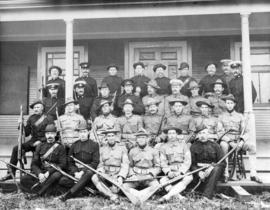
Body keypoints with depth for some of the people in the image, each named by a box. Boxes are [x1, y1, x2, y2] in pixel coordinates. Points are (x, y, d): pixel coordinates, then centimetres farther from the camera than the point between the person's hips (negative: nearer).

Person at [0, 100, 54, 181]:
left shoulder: (48, 118, -1)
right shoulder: (31, 118, 13)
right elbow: (26, 133, 13)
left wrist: (41, 141, -17)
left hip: (44, 142, -5)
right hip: (33, 141, 5)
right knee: (16, 148, -14)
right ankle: (11, 173, -7)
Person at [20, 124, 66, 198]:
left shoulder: (60, 147, 3)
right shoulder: (40, 146, 11)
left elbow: (63, 164, -6)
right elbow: (34, 164, 6)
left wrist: (48, 172, -19)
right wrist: (39, 173, -16)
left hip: (53, 172, -3)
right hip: (41, 172, 3)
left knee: (57, 175, -38)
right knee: (24, 179, -21)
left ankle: (38, 194, -27)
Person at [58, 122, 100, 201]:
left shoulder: (94, 145, 4)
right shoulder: (74, 146, 14)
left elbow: (95, 162, -3)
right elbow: (69, 162, 10)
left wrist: (83, 172, -15)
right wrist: (75, 172, -10)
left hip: (88, 169, -3)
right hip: (75, 170, 3)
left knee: (89, 173, -39)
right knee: (62, 180, -23)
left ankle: (69, 194, -41)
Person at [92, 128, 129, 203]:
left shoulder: (122, 149, 3)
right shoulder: (102, 149, 12)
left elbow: (125, 165, -4)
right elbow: (101, 164, 12)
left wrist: (121, 177, -20)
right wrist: (100, 171, -12)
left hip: (117, 175, -3)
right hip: (106, 175, 3)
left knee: (115, 190, -32)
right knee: (94, 178, -28)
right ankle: (112, 196, -27)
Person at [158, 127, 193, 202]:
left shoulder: (183, 145, 6)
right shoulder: (163, 147, 9)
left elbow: (187, 161, -1)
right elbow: (163, 162, 5)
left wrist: (180, 172, -16)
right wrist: (168, 172, -15)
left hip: (183, 171, -1)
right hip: (170, 172, 2)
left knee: (188, 178, -34)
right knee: (162, 181, -28)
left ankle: (167, 196, -41)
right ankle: (180, 197, -35)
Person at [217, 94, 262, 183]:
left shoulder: (240, 116, 14)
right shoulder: (221, 117, 11)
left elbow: (246, 131, 7)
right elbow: (220, 132, 0)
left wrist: (241, 141, -15)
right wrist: (230, 142, -16)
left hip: (239, 140, 2)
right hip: (226, 140, -2)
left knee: (252, 146, -27)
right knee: (223, 146, -37)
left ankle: (253, 174, -25)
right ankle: (225, 174, -34)